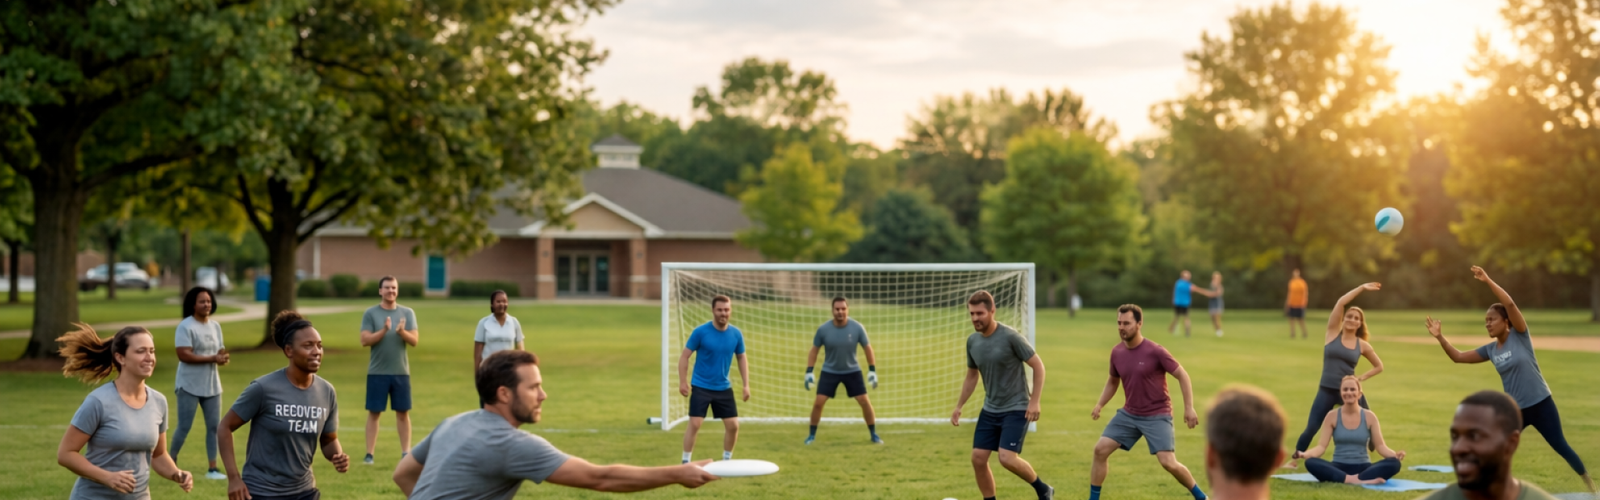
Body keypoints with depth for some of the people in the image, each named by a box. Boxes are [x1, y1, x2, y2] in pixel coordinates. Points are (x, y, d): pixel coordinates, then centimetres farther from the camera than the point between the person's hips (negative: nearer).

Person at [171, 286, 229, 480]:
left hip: (212, 385, 6)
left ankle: (212, 468, 8)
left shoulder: (215, 326, 9)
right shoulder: (185, 326, -13)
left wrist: (223, 356, -12)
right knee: (184, 427, 0)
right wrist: (212, 358, -25)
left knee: (214, 426, 3)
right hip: (189, 386, -6)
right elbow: (184, 355, -22)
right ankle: (171, 462, 21)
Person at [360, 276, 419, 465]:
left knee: (403, 412, 4)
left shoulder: (407, 313, 5)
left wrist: (402, 332, -20)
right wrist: (383, 331, -21)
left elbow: (414, 341, -1)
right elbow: (364, 340, -8)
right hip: (377, 372, -2)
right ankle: (369, 454, 5)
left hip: (401, 371, 2)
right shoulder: (371, 313, 0)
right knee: (374, 412, 2)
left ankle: (406, 453, 9)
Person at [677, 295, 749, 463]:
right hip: (701, 387, -4)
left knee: (733, 425, 3)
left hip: (724, 388, 4)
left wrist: (746, 384, 6)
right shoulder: (700, 332, -13)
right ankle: (686, 462, 1)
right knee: (694, 424, -11)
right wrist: (682, 382, -12)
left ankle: (727, 460, 23)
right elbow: (684, 356, -6)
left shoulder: (736, 334, -2)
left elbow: (742, 358, 11)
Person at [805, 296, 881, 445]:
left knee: (865, 402, -5)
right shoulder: (823, 329, -16)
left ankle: (874, 434, 12)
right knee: (818, 403, -10)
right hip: (829, 371, 0)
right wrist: (809, 372, -8)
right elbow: (814, 350, -2)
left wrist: (872, 371, -9)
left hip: (852, 371, 0)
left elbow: (868, 348, -4)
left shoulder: (857, 328, -16)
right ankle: (812, 435, 8)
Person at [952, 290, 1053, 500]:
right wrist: (958, 407, 13)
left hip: (1016, 409, -6)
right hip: (990, 410, 6)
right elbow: (971, 376, 17)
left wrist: (1034, 401, -16)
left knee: (1007, 458, -18)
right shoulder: (972, 341, 2)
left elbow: (1038, 366, -10)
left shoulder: (1011, 337, -16)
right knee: (978, 458, -1)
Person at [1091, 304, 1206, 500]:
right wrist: (1099, 405, 6)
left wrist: (1189, 408, -16)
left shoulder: (1155, 351, -17)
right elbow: (1112, 381, 18)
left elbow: (1182, 376, -10)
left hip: (1157, 415, -5)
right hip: (1128, 414, 6)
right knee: (1100, 450, -5)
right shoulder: (1117, 352, 0)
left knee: (1169, 463, -15)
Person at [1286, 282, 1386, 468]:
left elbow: (1379, 366, 16)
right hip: (1327, 390, -1)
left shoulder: (1362, 345, 3)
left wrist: (1361, 377, 1)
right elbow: (1341, 303, -9)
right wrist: (1362, 288, -7)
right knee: (1311, 428, -7)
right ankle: (1294, 459, 8)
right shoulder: (1333, 333, 0)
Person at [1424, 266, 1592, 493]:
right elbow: (1458, 356, 3)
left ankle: (1589, 483, 20)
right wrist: (1440, 337, -9)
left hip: (1541, 404, -4)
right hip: (1514, 409, 5)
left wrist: (1488, 281, -29)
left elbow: (1510, 304, -25)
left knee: (1560, 446, 3)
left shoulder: (1520, 335, -10)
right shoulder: (1490, 349, 3)